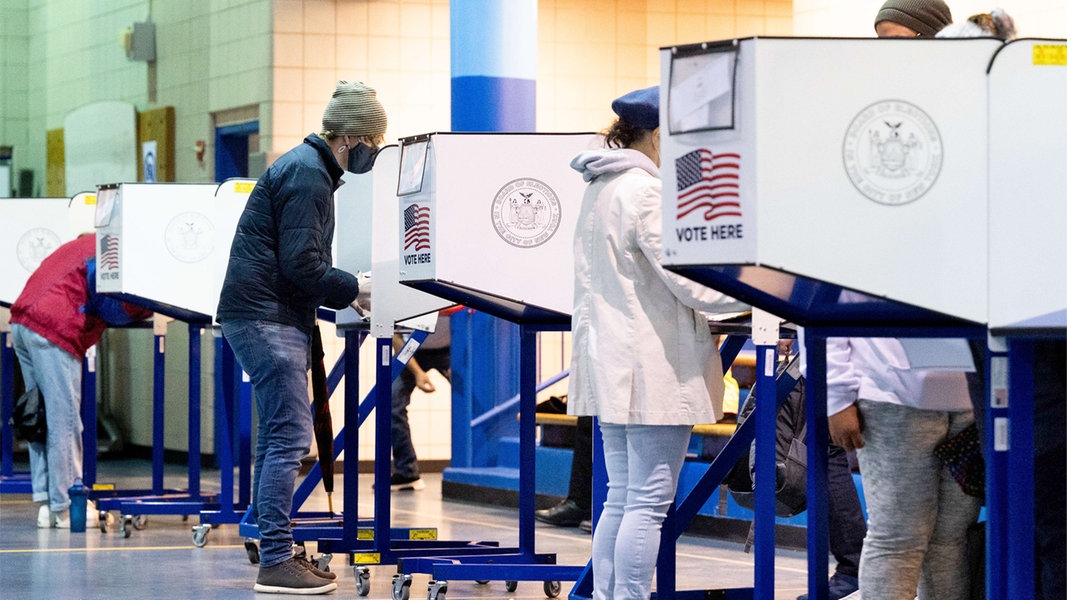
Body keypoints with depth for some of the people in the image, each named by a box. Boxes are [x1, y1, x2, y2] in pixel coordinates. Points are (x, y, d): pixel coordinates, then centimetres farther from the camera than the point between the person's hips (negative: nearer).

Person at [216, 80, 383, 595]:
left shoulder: (307, 168, 19)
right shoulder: (307, 174, -14)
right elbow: (301, 263, -20)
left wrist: (343, 294, 13)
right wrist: (354, 291, -8)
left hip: (273, 319, 11)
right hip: (267, 319, -11)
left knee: (277, 438, 13)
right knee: (289, 438, -12)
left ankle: (274, 552, 17)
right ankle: (276, 562, -12)